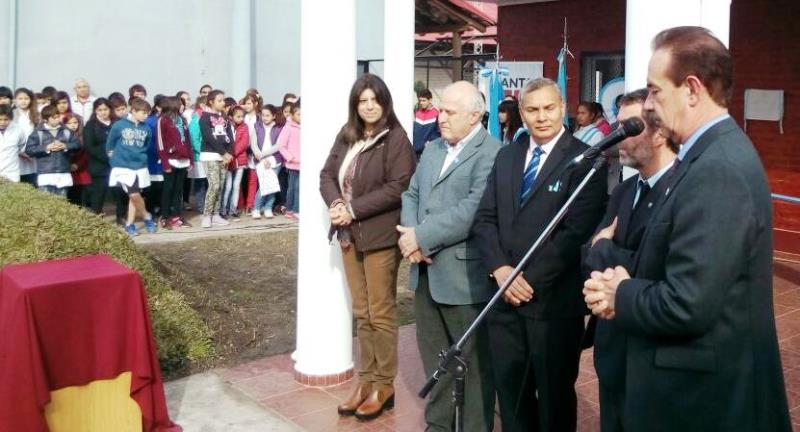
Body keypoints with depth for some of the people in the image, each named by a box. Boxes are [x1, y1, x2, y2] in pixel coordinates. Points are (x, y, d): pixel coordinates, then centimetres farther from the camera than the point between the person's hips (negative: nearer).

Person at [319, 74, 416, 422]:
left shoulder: (396, 138, -10)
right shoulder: (346, 135, 9)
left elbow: (398, 187, -18)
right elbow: (327, 175, 9)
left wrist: (354, 209, -18)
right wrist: (335, 204, -11)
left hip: (380, 236, -6)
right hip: (350, 235, 6)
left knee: (380, 313, 3)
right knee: (361, 313, 13)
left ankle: (384, 386, 15)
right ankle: (366, 381, 24)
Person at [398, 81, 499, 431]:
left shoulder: (491, 153, -14)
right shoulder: (433, 148, 14)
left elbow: (473, 211, -24)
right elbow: (411, 195, 12)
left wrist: (422, 237, -18)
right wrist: (410, 236, -7)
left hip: (464, 275, -8)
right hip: (426, 272, 8)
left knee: (473, 360, 7)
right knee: (434, 355, 19)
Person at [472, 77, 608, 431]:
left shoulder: (585, 160, -8)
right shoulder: (506, 156, 11)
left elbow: (577, 232, -16)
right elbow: (485, 218, 6)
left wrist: (530, 280, -16)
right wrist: (500, 270, -9)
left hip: (554, 301, -5)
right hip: (505, 297, 5)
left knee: (555, 395, 13)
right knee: (510, 390, 16)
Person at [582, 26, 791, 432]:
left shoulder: (716, 171, -25)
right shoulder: (718, 153, 7)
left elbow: (686, 306, -29)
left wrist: (621, 294, -11)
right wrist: (626, 289, -3)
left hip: (704, 394, -9)